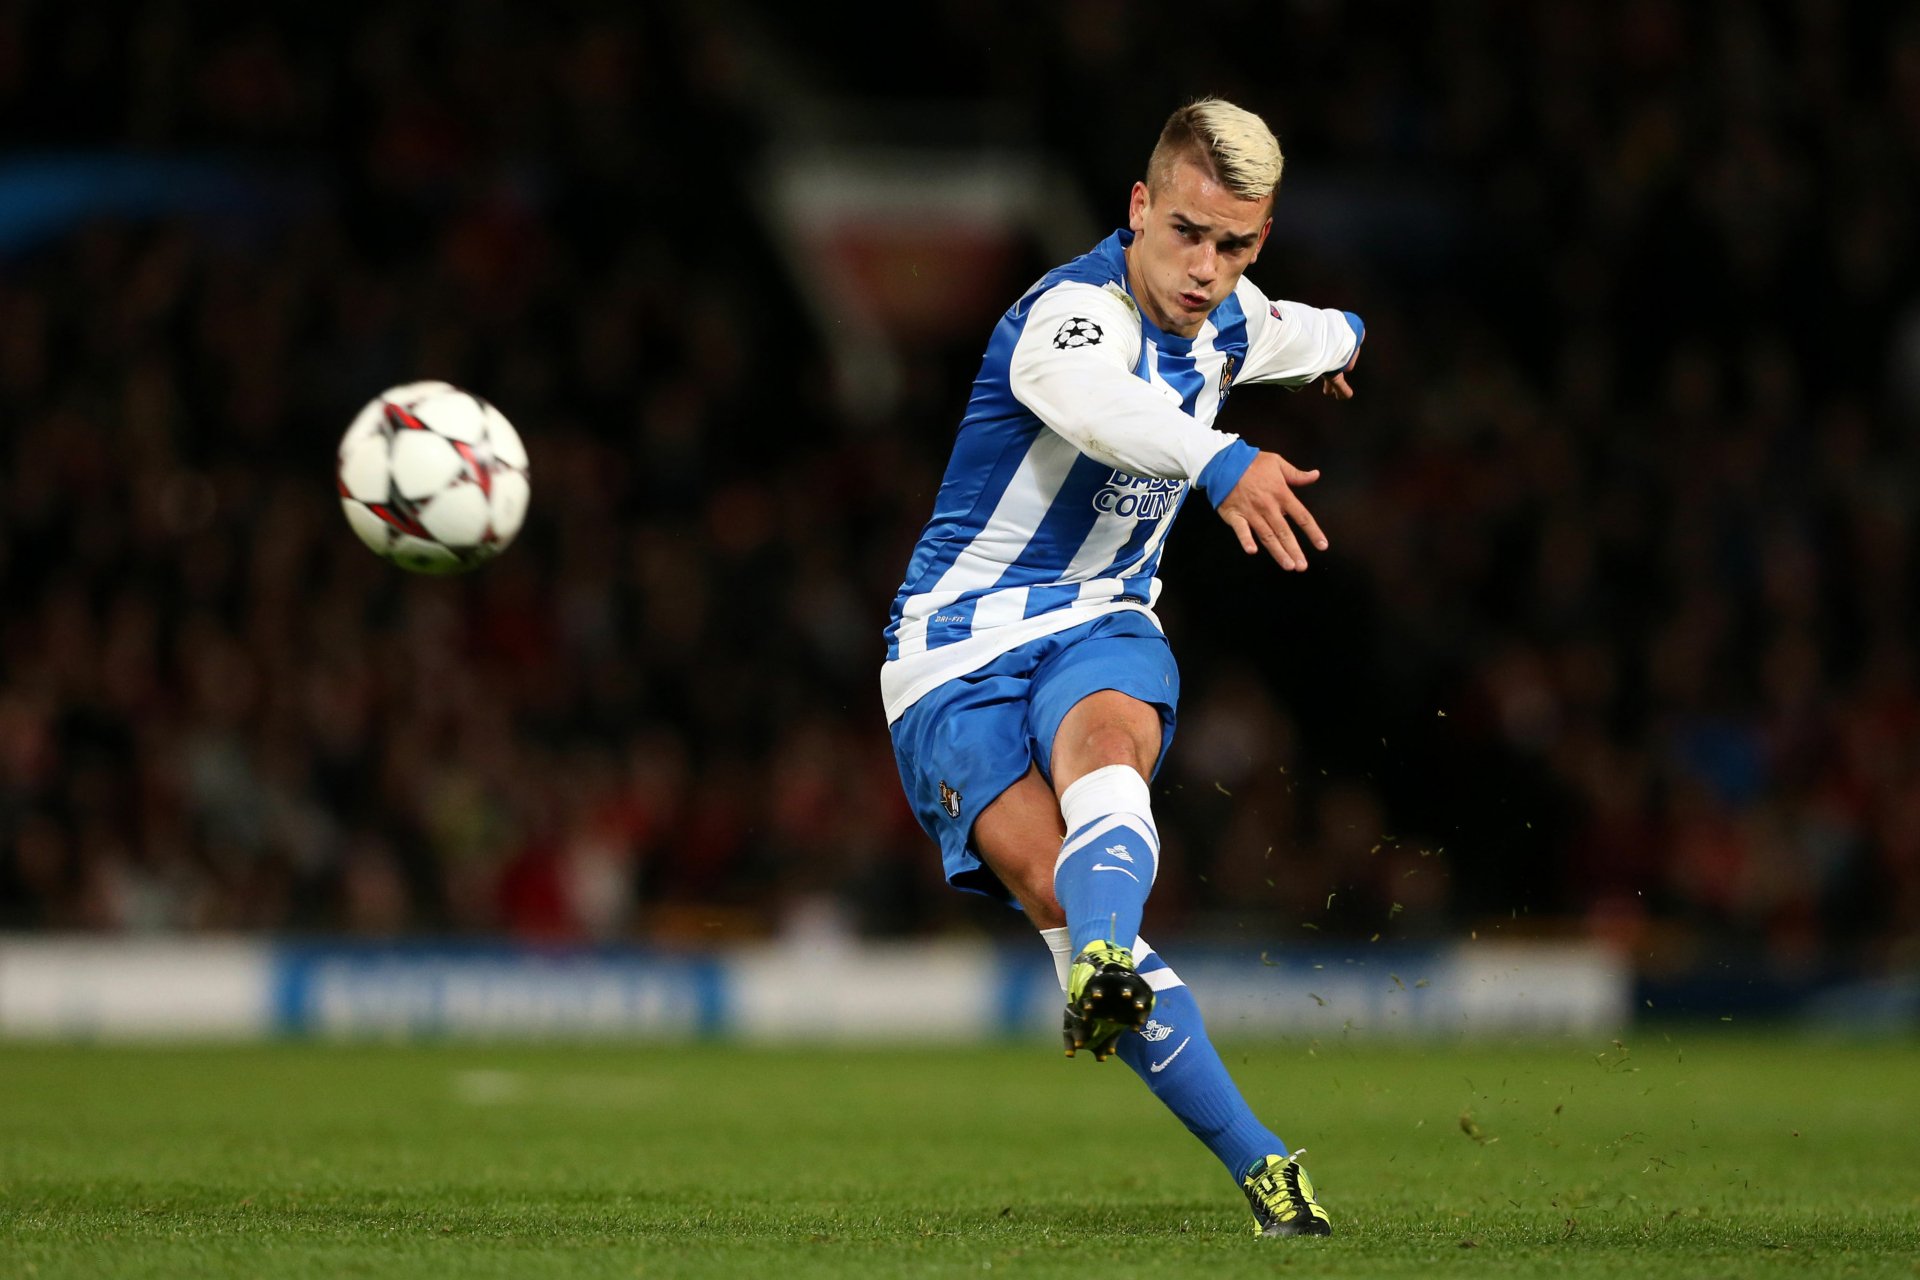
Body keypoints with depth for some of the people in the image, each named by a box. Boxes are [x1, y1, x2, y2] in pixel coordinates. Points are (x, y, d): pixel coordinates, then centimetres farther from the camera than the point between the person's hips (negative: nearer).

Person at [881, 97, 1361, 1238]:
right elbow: (1094, 400, -47)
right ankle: (1260, 1163, -30)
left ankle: (1108, 964, -65)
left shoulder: (1232, 324, 6)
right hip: (960, 650, -5)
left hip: (1101, 628, 5)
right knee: (1051, 880, -27)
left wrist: (1340, 340, 57)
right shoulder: (1073, 311, -20)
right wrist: (1220, 460, -65)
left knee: (1104, 739, -34)